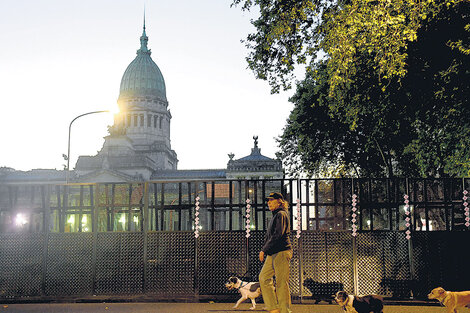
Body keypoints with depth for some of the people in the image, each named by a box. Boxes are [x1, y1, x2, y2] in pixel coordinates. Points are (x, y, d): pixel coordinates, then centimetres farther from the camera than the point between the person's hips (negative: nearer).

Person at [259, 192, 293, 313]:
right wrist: (264, 251, 13)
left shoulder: (281, 215, -8)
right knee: (264, 277, 7)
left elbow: (278, 235, -18)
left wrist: (264, 250, -17)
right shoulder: (275, 216, 22)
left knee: (281, 283, -8)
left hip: (282, 252, -10)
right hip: (273, 254, 10)